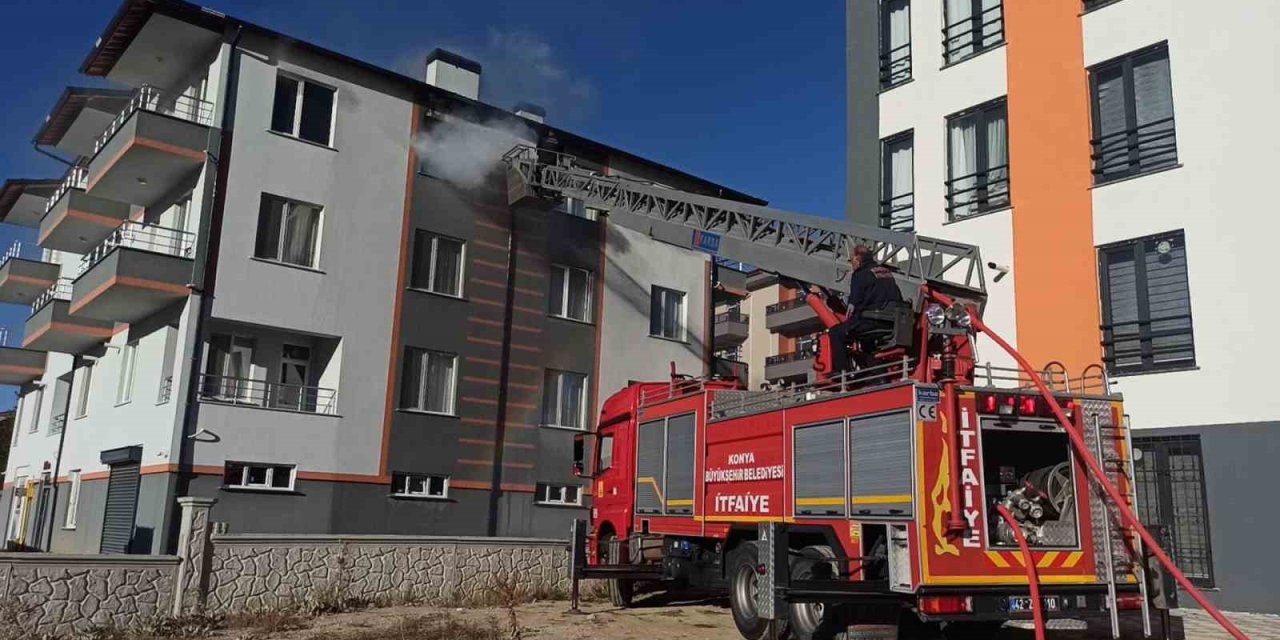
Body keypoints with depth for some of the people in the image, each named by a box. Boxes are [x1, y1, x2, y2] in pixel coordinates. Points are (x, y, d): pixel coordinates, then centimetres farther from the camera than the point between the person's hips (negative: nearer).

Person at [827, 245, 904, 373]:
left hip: (872, 320, -8)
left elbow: (853, 304, -8)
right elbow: (898, 299, 20)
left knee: (836, 333, -2)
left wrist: (848, 320, 7)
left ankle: (841, 371, -11)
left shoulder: (860, 274, -2)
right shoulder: (887, 272, 20)